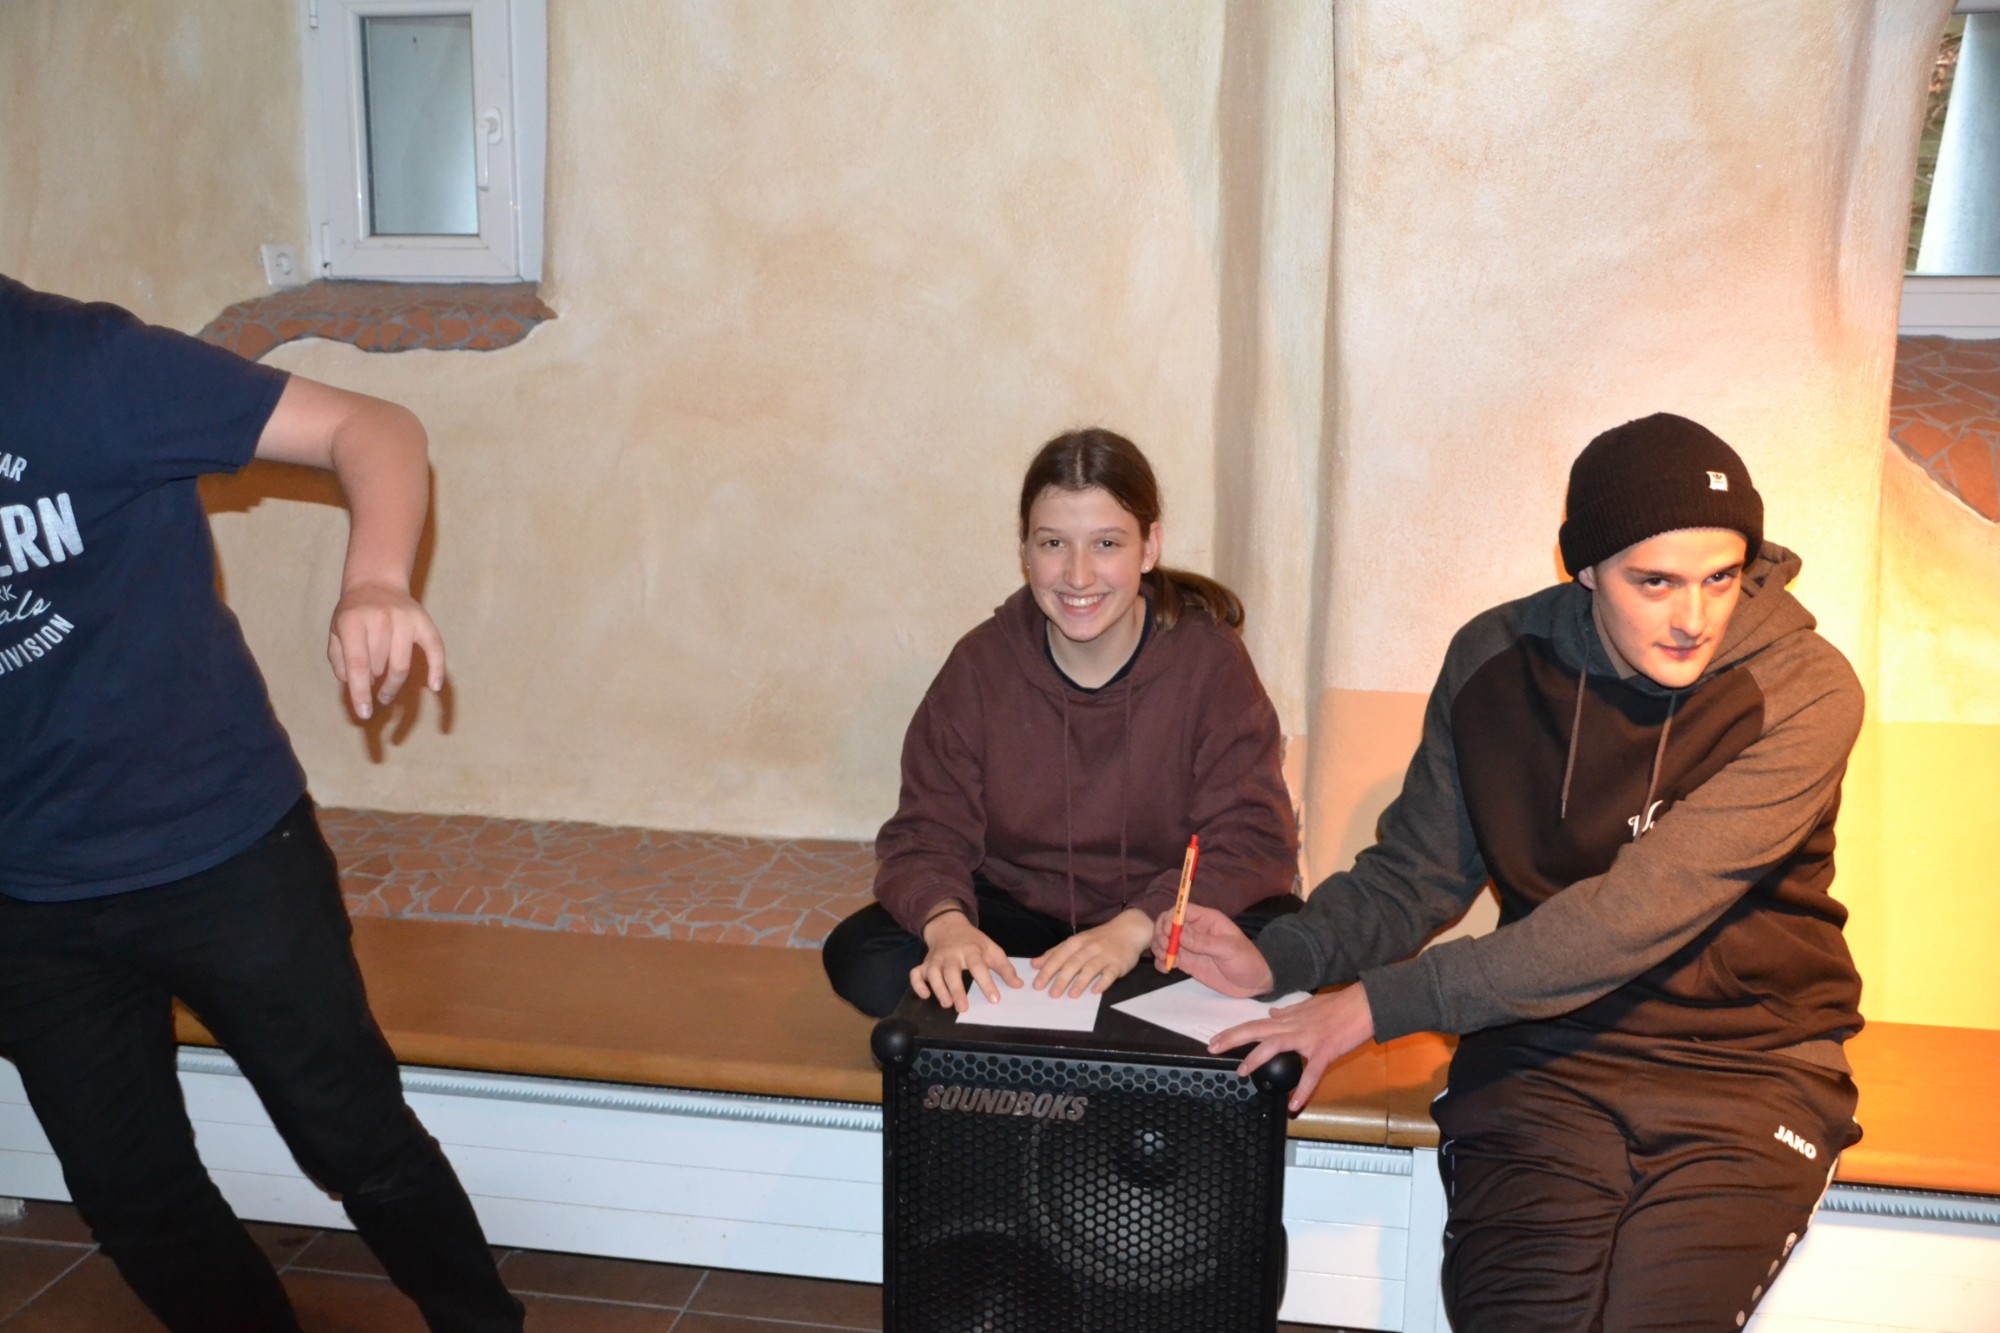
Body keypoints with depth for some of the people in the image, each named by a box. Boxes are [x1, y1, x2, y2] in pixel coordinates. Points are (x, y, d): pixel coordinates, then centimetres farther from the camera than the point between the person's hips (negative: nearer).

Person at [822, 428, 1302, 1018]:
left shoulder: (1208, 658, -13)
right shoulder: (979, 665, -8)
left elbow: (1254, 837, -17)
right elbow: (926, 832, -8)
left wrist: (1136, 928, -33)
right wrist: (947, 924, -32)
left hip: (1167, 919, -1)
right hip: (1019, 911, 1)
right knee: (860, 960, -21)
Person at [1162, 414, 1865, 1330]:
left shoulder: (1805, 693, -14)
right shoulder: (1497, 660, -1)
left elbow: (1636, 915, -23)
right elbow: (1415, 874, 6)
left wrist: (1377, 1004, -25)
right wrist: (1279, 962, -14)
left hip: (1744, 1064, -1)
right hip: (1546, 1053, 2)